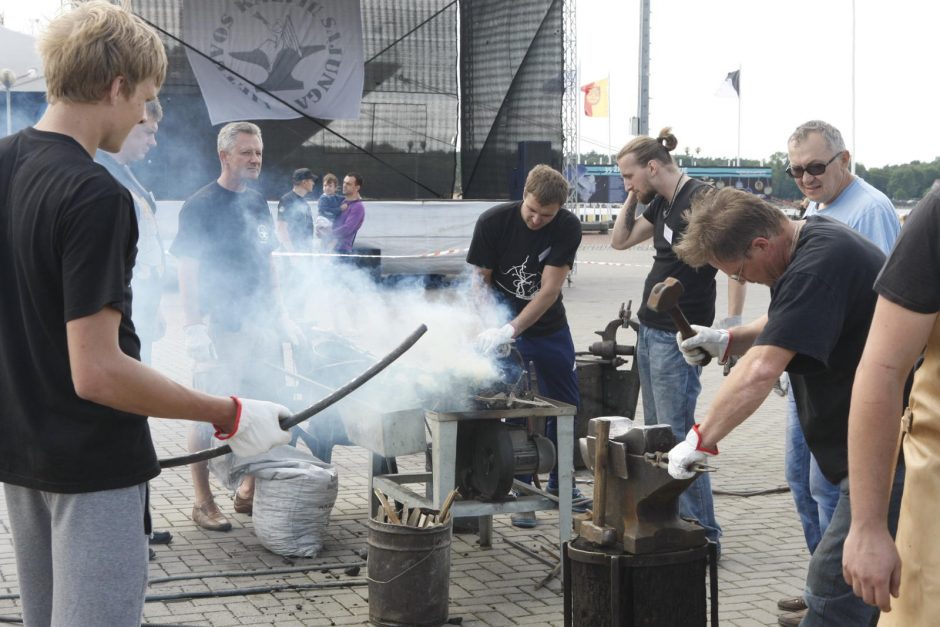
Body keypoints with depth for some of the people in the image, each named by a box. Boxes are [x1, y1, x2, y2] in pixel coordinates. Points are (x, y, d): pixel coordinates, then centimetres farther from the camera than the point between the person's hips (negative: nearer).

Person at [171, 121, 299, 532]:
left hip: (260, 326, 7)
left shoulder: (257, 204, 13)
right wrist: (193, 328, -18)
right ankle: (203, 502, 6)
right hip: (219, 329, -7)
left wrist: (279, 313, 18)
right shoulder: (201, 206, -8)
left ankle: (250, 492, 22)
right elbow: (187, 270, -11)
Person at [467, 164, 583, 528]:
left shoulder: (568, 229, -18)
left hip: (550, 328, 2)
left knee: (566, 405, 10)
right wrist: (492, 330, -24)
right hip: (503, 324, -2)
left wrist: (510, 331, -32)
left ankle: (559, 483, 28)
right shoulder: (493, 222, -19)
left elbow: (549, 290, -23)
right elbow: (481, 280, -10)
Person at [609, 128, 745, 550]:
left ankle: (703, 534, -3)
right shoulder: (661, 204, 13)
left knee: (677, 436, -9)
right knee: (655, 434, 13)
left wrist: (732, 324, -25)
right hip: (650, 330, 10)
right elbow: (619, 241, 22)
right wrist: (633, 197, 11)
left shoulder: (700, 200, -15)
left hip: (677, 337, -10)